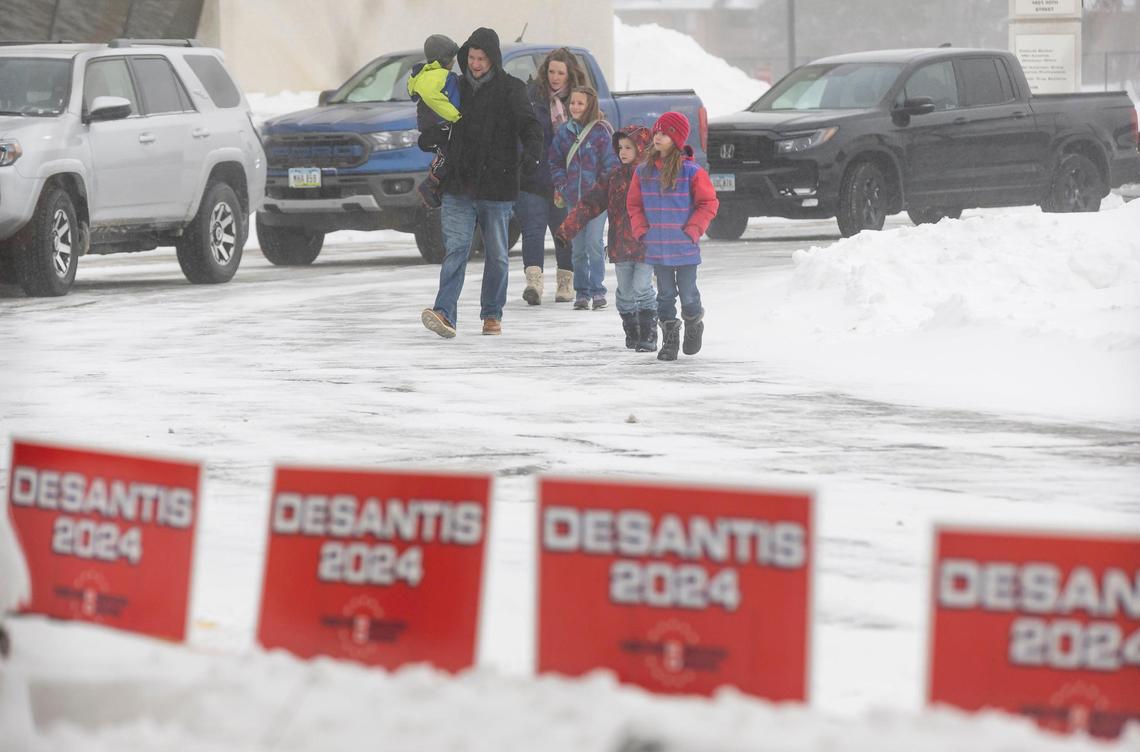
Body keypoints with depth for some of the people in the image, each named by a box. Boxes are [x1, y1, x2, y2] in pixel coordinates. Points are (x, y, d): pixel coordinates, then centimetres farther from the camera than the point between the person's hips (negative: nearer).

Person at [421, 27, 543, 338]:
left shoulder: (511, 89, -2)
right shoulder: (459, 87, 11)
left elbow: (529, 126, -16)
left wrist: (531, 153, -34)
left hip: (497, 188, -2)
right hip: (459, 187, 2)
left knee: (496, 255, 8)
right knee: (456, 250, -10)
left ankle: (492, 315, 19)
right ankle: (445, 314, -20)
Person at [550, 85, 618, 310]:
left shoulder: (602, 131, -6)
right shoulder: (564, 132, 8)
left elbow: (611, 162, -4)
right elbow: (556, 161, 17)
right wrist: (560, 185, 5)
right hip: (574, 198, 5)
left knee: (594, 244, -10)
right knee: (578, 248, 7)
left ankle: (597, 290, -1)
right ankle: (581, 292, 14)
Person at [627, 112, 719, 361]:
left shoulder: (691, 172, -9)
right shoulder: (643, 172, 3)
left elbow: (708, 204, -4)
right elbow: (634, 204, 12)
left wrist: (692, 230, -11)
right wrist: (641, 229, -1)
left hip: (685, 247, -3)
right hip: (656, 248, 3)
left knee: (688, 294, 4)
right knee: (665, 295, 8)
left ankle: (694, 325, 32)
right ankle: (669, 339, 17)